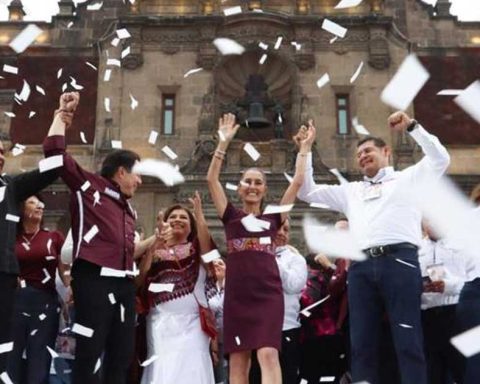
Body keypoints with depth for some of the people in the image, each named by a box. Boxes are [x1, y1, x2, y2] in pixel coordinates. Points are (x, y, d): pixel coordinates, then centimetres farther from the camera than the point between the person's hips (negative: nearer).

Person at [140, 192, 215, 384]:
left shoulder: (197, 249, 14)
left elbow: (206, 240, -10)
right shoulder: (154, 251, 15)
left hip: (191, 322, -1)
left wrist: (199, 213, -15)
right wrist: (156, 244, -10)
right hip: (160, 322, 1)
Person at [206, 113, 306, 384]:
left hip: (268, 292, 0)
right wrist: (224, 141, 2)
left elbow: (298, 182, 12)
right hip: (237, 294, 1)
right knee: (238, 360, 2)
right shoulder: (231, 216, 12)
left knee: (268, 354, -13)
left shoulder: (273, 217, 14)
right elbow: (212, 179, 5)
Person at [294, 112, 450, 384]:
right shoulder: (351, 191, 30)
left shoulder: (408, 179, 20)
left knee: (408, 341, -8)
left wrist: (412, 126, 4)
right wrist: (306, 150, 25)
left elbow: (440, 159, 5)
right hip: (362, 266, 4)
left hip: (400, 260, -4)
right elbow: (307, 192, 29)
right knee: (362, 343, 1)